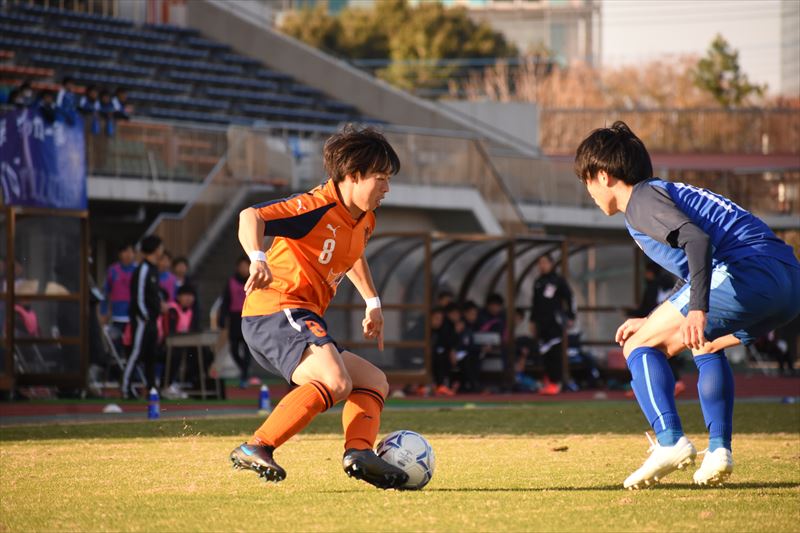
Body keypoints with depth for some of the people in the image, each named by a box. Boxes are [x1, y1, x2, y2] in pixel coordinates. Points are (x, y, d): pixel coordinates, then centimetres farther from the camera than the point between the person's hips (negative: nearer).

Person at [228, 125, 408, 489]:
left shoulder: (364, 221, 15)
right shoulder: (317, 207, -14)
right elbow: (251, 216, -24)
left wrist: (372, 302, 39)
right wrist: (258, 261, -41)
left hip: (303, 321, 10)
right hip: (276, 311, -10)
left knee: (374, 383, 14)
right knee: (335, 383, -32)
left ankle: (359, 451, -11)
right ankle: (256, 449, -35)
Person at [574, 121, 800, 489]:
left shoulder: (643, 199, 3)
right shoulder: (667, 192, 33)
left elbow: (697, 239, -16)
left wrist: (698, 309, -26)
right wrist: (656, 323, 41)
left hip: (748, 273, -9)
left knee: (638, 346, 1)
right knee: (706, 347, 34)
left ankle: (670, 441, -15)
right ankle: (719, 449, 21)